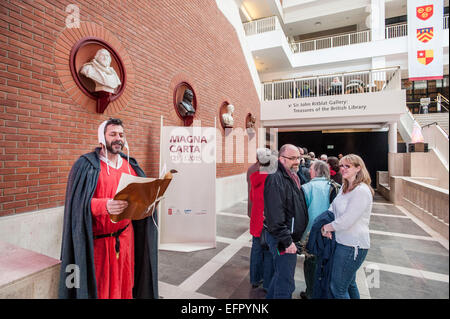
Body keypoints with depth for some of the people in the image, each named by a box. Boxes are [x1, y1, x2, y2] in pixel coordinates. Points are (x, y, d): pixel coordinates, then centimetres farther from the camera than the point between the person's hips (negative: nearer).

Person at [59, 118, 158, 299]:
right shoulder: (87, 165, -8)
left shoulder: (130, 164, 9)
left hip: (125, 235, 5)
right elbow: (79, 203, -15)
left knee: (125, 281, 14)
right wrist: (105, 205, -32)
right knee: (100, 285, 7)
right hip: (99, 239, -4)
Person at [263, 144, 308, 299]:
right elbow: (275, 216, -26)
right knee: (286, 283, 4)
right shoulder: (276, 179, -21)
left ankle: (271, 297, 43)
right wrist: (287, 241, -22)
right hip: (282, 240, -10)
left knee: (281, 275, 25)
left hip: (291, 237, 10)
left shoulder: (293, 178, 11)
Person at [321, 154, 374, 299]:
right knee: (349, 283, 25)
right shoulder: (344, 187, 7)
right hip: (343, 241, 9)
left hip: (353, 245, -9)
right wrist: (326, 224, -5)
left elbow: (346, 221, -24)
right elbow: (333, 207, 12)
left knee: (338, 288, 3)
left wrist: (326, 227, -10)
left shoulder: (362, 191, -21)